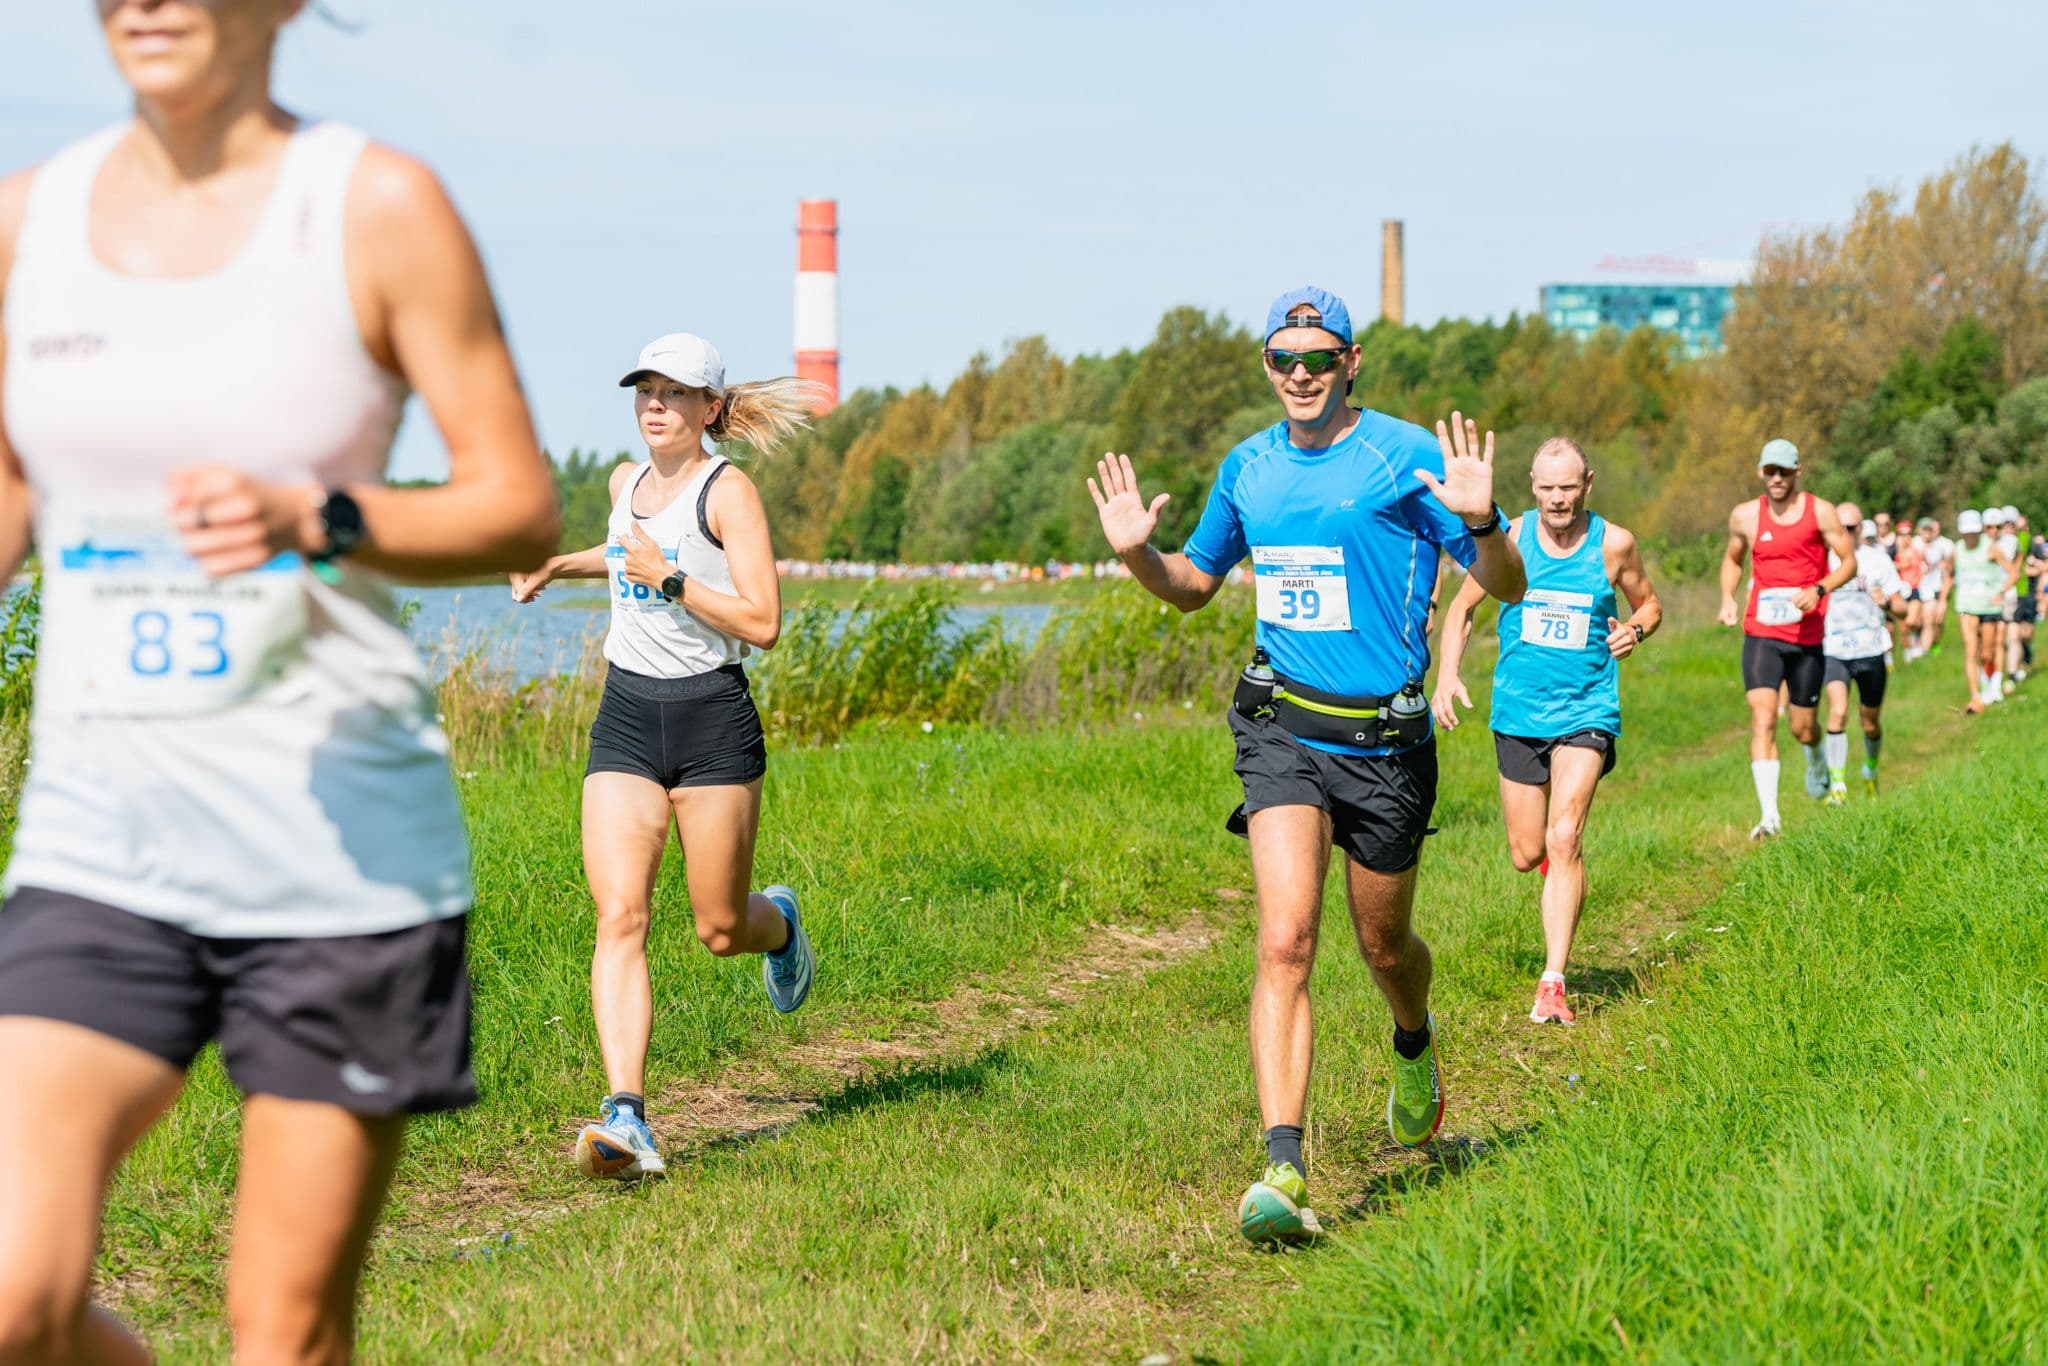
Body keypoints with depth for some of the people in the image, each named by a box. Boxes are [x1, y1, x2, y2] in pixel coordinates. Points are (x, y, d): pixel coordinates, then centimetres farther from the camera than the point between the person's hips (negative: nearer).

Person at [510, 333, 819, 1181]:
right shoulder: (627, 481, 11)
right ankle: (626, 1118, -20)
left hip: (711, 716, -4)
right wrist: (559, 565, 28)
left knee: (721, 930, 5)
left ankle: (778, 920, 44)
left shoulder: (727, 490, -8)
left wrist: (669, 579, -20)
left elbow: (763, 623, -15)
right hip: (625, 718, 4)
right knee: (620, 917, -13)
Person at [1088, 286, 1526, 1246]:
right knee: (1284, 942, -15)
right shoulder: (1247, 467, 8)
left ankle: (1414, 1050, 51)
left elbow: (1508, 587, -7)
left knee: (1383, 946, 15)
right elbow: (1193, 585, 23)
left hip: (1385, 740, -2)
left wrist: (1480, 522, -27)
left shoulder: (1409, 456, -7)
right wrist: (1137, 553, 2)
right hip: (1282, 732, 2)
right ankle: (1283, 1171, -21)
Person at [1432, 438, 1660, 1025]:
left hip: (1586, 709, -2)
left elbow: (1648, 603, 12)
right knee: (1527, 855, 7)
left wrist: (1635, 630, -11)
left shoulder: (1614, 545, -5)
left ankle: (1553, 984, -16)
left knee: (1564, 839, -18)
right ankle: (1563, 865, 47)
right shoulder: (1509, 538, -3)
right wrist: (1447, 675, -7)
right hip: (1518, 711, 2)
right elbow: (1461, 608, 8)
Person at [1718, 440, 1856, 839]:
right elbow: (1732, 559, 21)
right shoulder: (1745, 517, 4)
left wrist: (1820, 589, -16)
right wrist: (1727, 598, 3)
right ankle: (1768, 814, -20)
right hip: (1761, 633, 0)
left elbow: (1849, 560, 2)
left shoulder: (1820, 513, -1)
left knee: (1802, 728, 10)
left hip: (1808, 636, 0)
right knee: (1762, 720, -16)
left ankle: (1816, 762, 48)